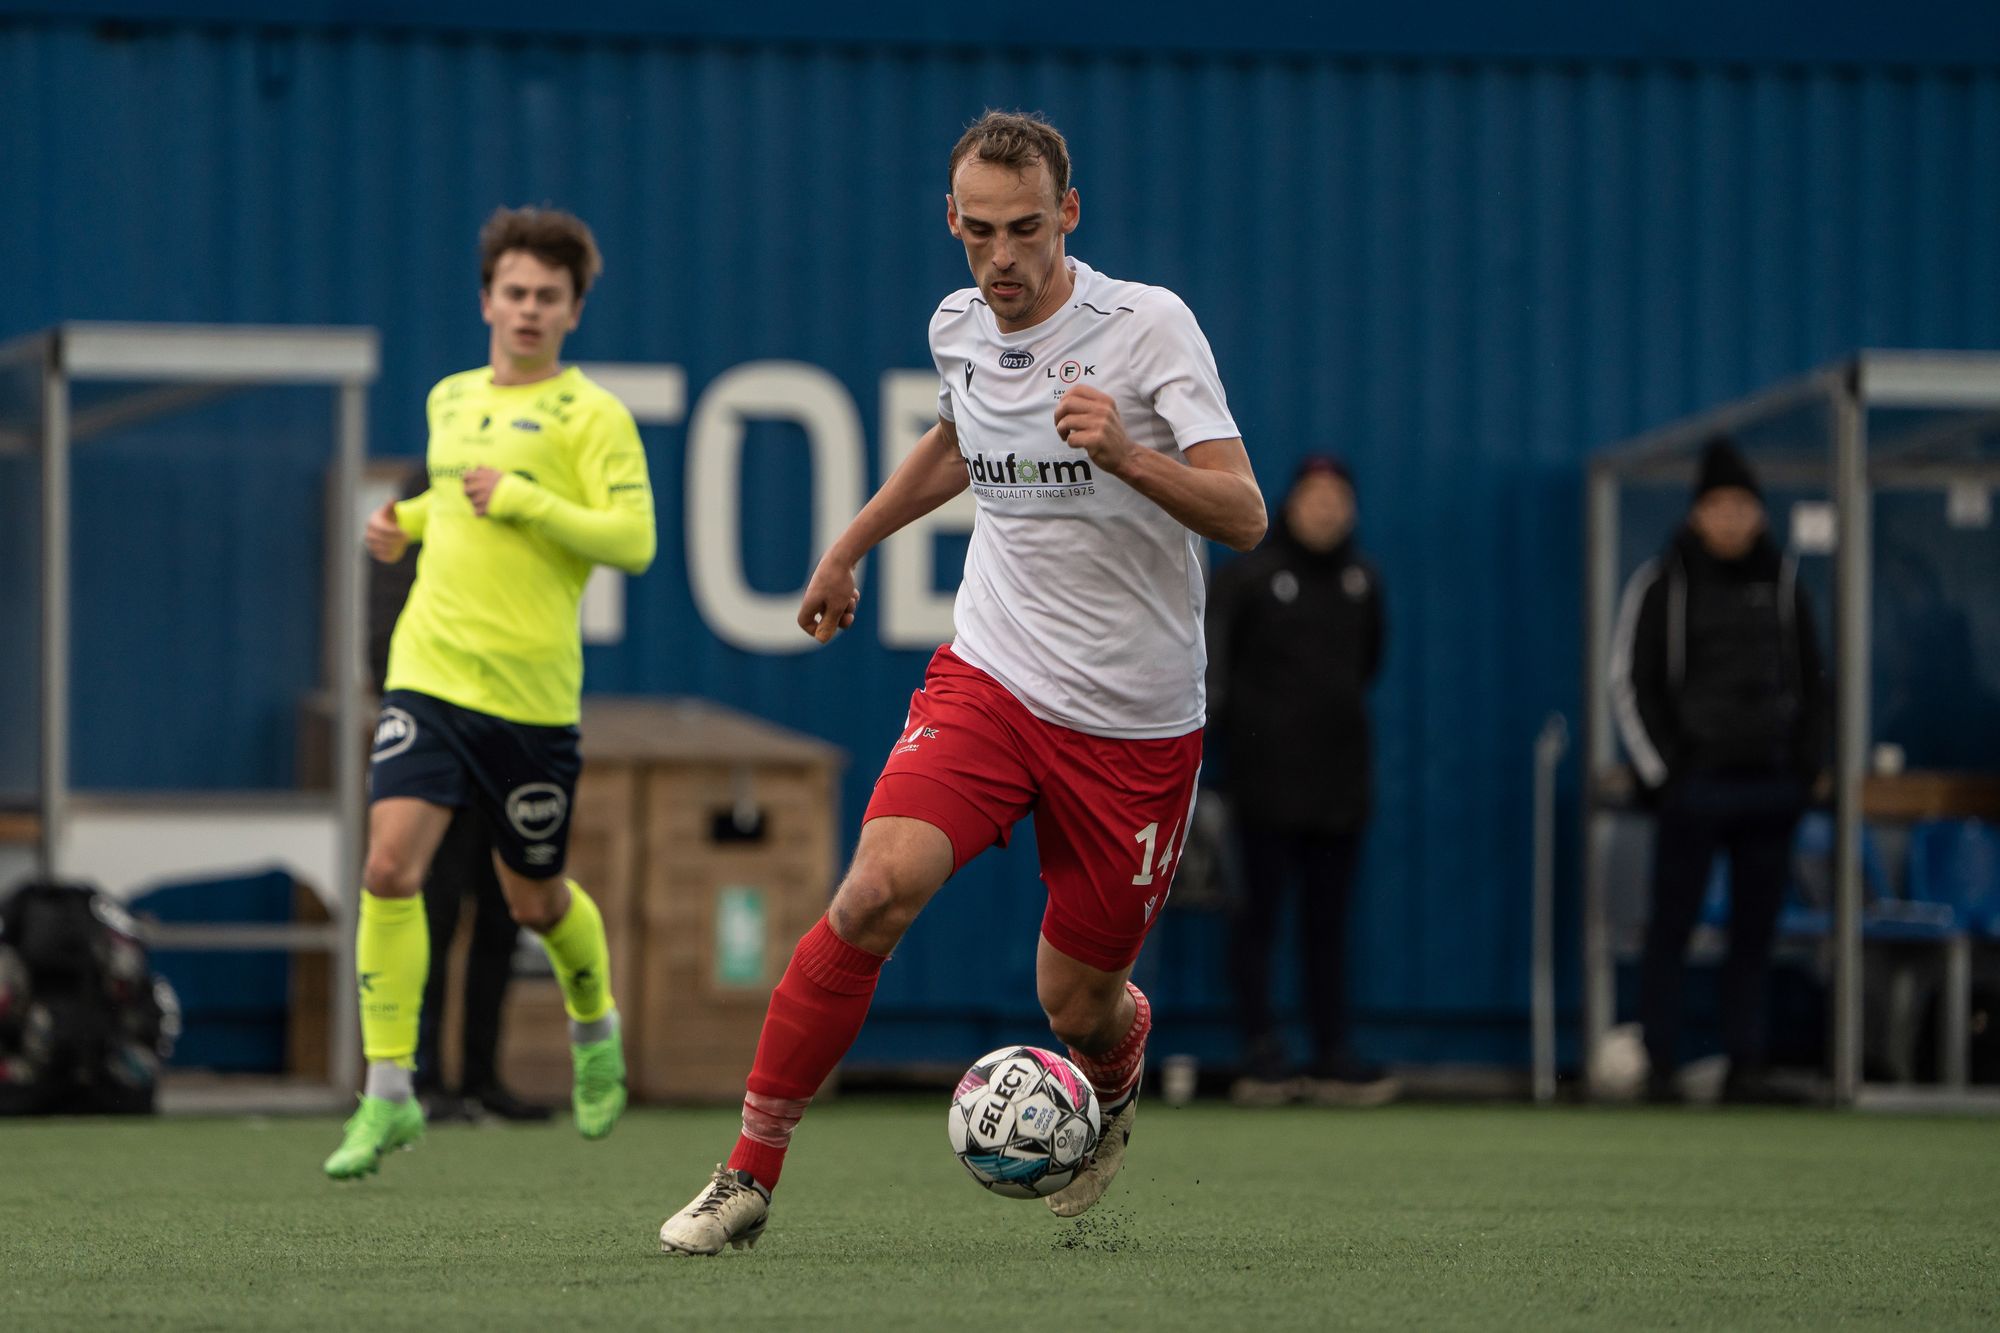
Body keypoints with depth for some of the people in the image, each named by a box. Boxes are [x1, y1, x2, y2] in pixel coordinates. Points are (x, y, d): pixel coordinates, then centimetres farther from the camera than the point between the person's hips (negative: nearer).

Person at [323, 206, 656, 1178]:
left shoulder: (592, 416, -4)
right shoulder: (450, 399, 14)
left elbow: (633, 541, -13)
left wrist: (520, 500, -18)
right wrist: (407, 521, 14)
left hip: (531, 692, -3)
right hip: (428, 673, 3)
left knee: (534, 901, 10)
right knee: (391, 867, -16)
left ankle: (594, 1028, 42)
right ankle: (388, 1093, -12)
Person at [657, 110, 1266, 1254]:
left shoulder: (1149, 324, -12)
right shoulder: (959, 329, 3)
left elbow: (1243, 517, -16)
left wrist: (1127, 453, -33)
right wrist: (848, 549, 36)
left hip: (1136, 722, -2)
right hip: (989, 677, 3)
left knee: (1079, 1006, 4)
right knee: (878, 892, -22)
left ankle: (1117, 1077, 44)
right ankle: (750, 1176, -14)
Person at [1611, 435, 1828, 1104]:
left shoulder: (1783, 581, 11)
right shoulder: (1661, 584, 0)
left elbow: (1810, 680, 18)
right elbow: (1629, 683, 0)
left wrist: (1805, 765, 9)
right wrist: (1661, 772, -5)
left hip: (1771, 788, 4)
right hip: (1695, 785, -4)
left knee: (1756, 929, 3)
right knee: (1671, 928, -3)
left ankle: (1745, 1062, 8)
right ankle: (1661, 1066, 1)